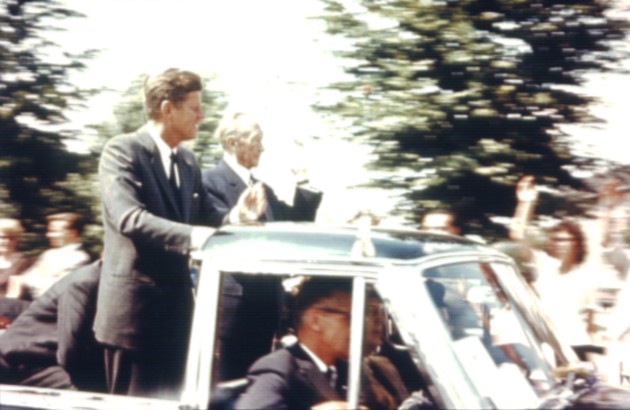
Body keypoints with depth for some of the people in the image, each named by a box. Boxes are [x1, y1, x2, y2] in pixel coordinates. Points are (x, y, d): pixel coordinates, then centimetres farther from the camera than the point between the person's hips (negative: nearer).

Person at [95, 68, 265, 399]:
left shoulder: (187, 160, 13)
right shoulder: (122, 151, -11)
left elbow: (204, 218, 12)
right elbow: (130, 219, -25)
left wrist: (235, 216, -10)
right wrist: (192, 237, -37)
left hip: (176, 304, 8)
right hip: (134, 306, -8)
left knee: (169, 400, 14)